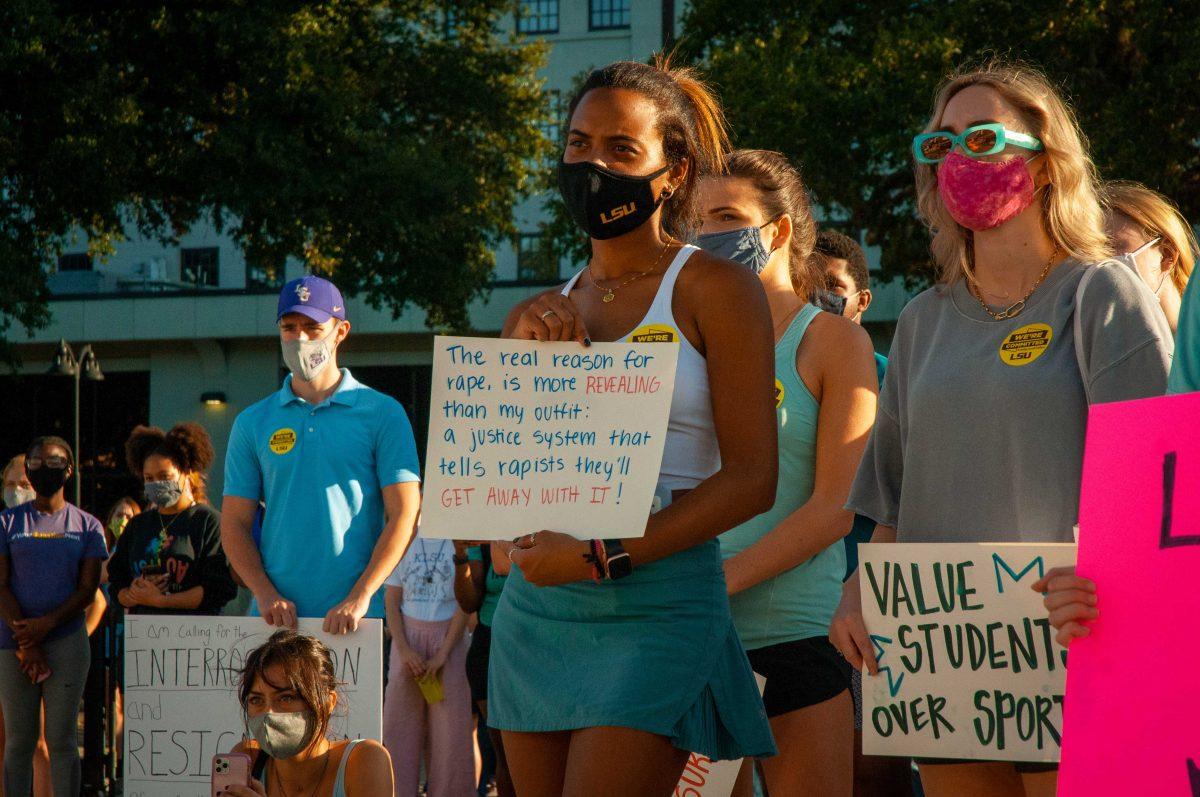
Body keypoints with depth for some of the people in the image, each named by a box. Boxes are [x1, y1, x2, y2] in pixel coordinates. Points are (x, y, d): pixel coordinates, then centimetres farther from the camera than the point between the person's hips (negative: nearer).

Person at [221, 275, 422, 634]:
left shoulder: (383, 413, 3)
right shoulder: (253, 422, 11)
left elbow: (403, 515, -3)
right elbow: (235, 524, 9)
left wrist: (360, 597, -13)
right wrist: (266, 594, -8)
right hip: (275, 615, 2)